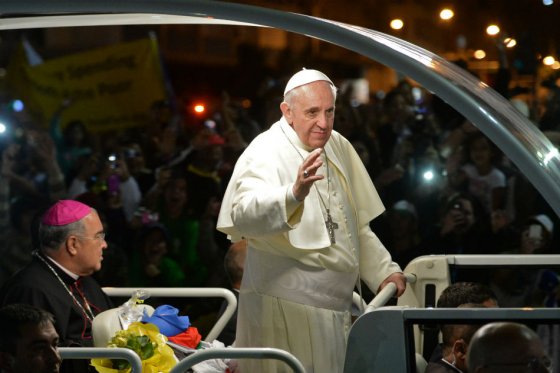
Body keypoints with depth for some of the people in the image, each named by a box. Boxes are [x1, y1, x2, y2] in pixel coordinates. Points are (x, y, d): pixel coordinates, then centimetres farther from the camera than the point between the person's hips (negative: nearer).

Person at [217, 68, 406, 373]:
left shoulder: (338, 148, 11)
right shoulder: (266, 153, -13)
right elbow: (244, 216, -33)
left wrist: (384, 270, 14)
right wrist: (294, 194, -49)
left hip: (336, 306, 7)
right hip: (286, 311, -7)